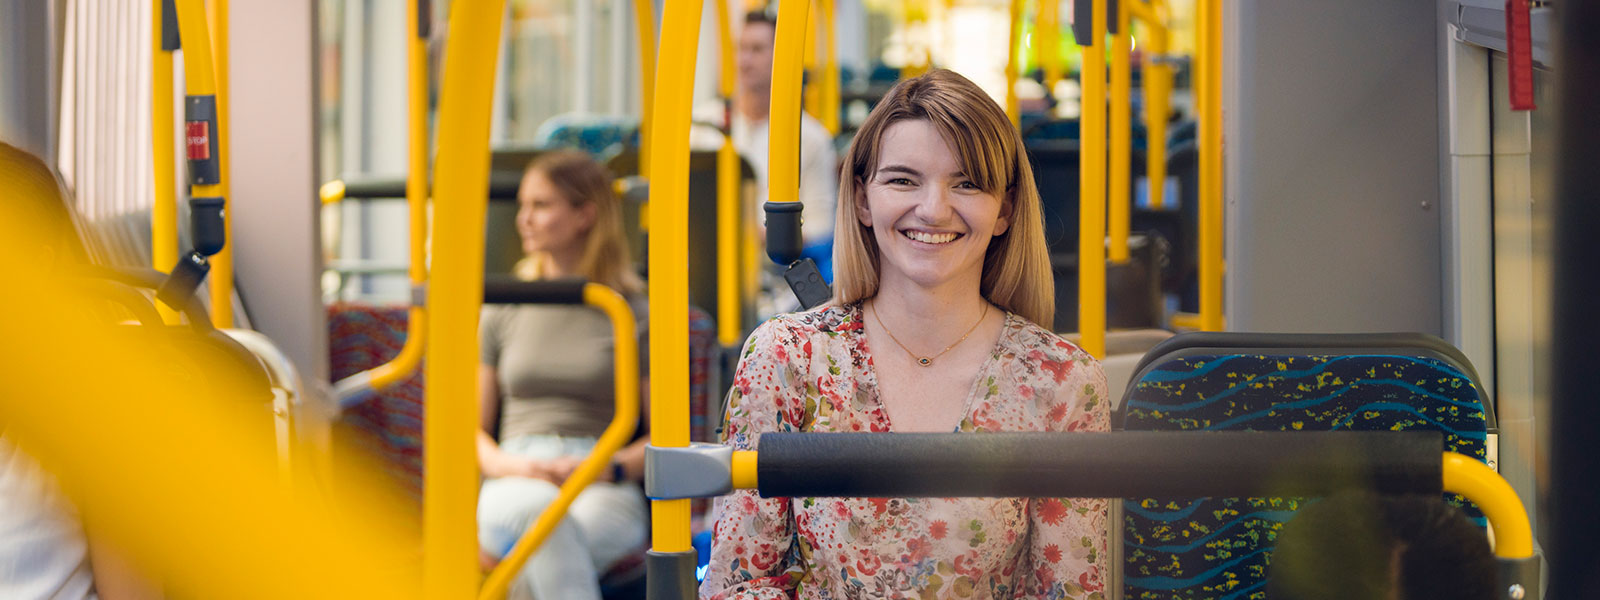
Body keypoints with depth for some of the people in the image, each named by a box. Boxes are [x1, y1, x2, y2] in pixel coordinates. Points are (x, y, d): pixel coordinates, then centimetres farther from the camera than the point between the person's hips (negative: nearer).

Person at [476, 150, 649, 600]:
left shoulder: (634, 314, 9)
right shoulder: (502, 312, 17)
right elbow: (472, 429, 18)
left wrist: (609, 469, -11)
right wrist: (510, 465, -4)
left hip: (606, 497, -1)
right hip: (513, 491, 2)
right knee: (539, 511, -39)